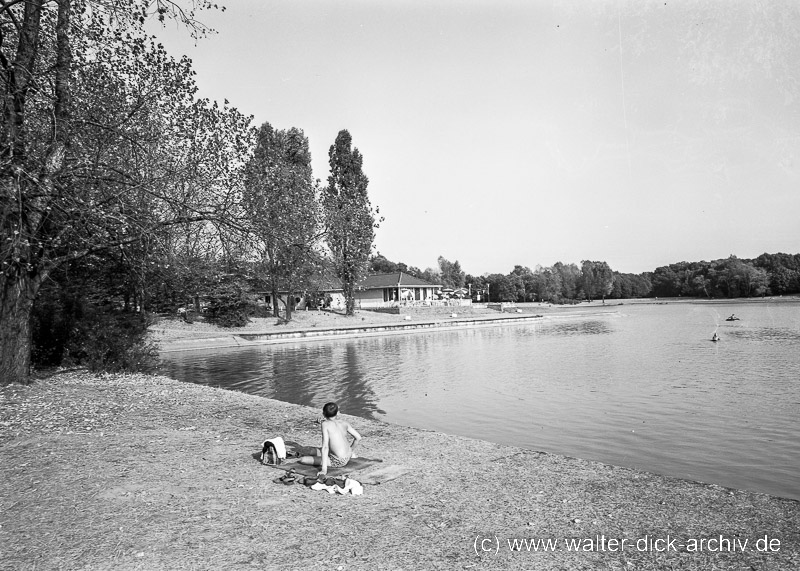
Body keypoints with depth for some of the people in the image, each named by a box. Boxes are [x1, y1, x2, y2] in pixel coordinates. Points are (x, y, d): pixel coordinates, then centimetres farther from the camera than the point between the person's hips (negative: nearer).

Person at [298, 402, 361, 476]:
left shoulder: (325, 424, -15)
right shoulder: (344, 423, 0)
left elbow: (325, 447, -21)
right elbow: (358, 437, 6)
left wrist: (324, 470, -21)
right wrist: (350, 450, 25)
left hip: (338, 462, -7)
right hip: (348, 457, 7)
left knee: (303, 459, -6)